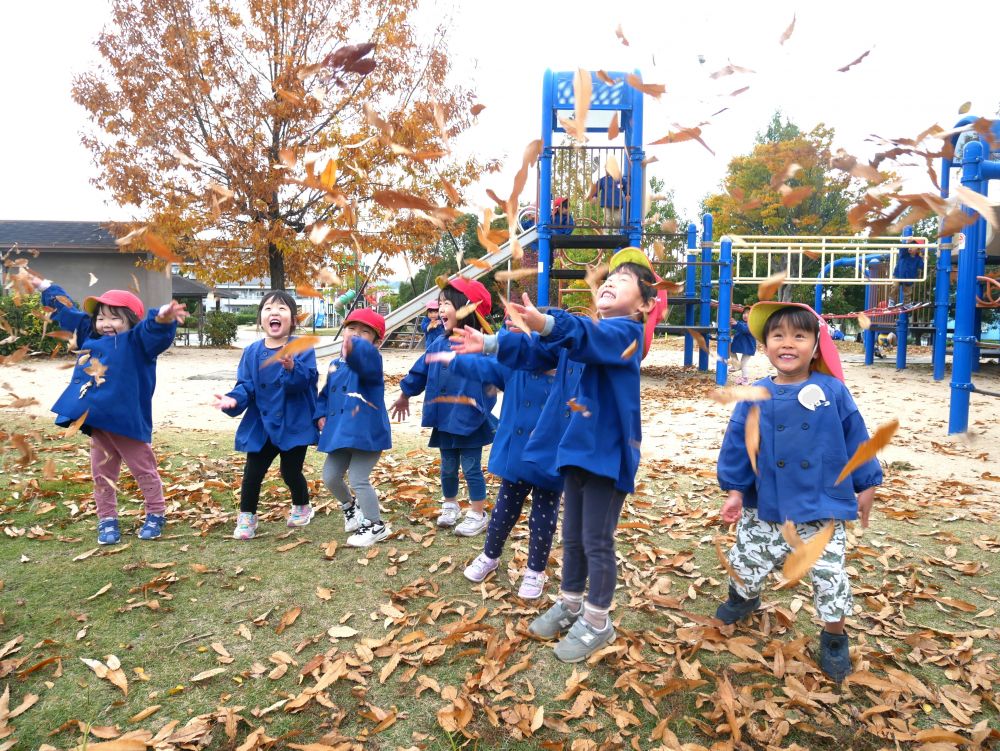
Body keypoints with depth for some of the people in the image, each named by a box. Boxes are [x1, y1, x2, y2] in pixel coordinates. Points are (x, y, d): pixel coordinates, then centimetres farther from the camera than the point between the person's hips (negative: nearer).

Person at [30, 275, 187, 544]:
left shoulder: (136, 342, -9)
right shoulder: (89, 337, 12)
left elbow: (151, 330, -32)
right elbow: (67, 312, 28)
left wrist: (162, 318, -55)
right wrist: (46, 288, 39)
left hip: (127, 422, -7)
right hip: (97, 423, 7)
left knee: (144, 470, 6)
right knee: (102, 474, 14)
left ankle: (156, 515, 19)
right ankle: (107, 520, 27)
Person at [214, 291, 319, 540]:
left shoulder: (302, 348, -11)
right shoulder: (252, 352, 0)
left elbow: (306, 380, -24)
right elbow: (246, 386, -1)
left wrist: (292, 368, -44)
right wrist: (234, 399, -21)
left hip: (294, 425, -3)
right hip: (260, 426, 3)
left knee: (291, 472, 6)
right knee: (252, 473, 4)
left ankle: (302, 507, 35)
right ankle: (246, 517, 25)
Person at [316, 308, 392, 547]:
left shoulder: (369, 358, -12)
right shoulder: (336, 364, 11)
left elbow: (366, 358, -40)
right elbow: (326, 394, 23)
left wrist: (355, 348, -62)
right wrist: (321, 415, 6)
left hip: (367, 433, -8)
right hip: (340, 433, 8)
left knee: (358, 479, -9)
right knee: (330, 477, 14)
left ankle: (376, 525, 11)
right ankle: (350, 507, 43)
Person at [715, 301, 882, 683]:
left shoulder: (833, 392, -10)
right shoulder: (755, 397, -7)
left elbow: (855, 439, -1)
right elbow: (738, 445, -2)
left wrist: (865, 486, 5)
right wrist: (735, 490, -2)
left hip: (824, 509, -1)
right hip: (765, 509, 2)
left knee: (830, 576, 7)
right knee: (746, 563, 16)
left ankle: (834, 639, 34)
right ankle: (744, 596, 51)